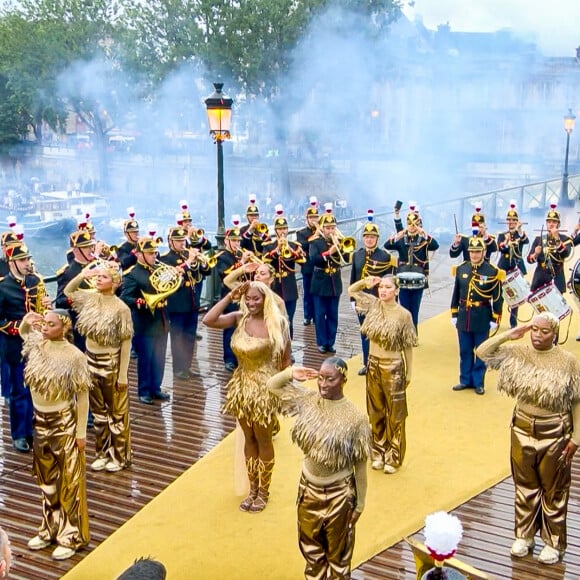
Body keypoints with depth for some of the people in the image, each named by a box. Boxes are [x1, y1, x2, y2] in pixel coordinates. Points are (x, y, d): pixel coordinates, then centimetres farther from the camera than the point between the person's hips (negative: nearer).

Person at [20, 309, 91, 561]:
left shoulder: (73, 357, -18)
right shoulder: (36, 344, -3)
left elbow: (82, 397, -13)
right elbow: (22, 332, 22)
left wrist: (81, 432, -11)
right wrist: (26, 321, -2)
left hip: (64, 423, -6)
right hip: (41, 421, 6)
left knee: (69, 481, 6)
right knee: (47, 479, 18)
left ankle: (71, 536, 19)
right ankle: (50, 528, 35)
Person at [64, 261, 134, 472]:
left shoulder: (121, 308, -18)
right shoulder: (90, 298, -2)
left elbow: (126, 343, -15)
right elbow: (68, 291, 13)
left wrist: (123, 374, -15)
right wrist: (82, 275, -6)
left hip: (111, 363, -6)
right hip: (91, 361, 6)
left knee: (116, 411, 8)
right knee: (98, 411, 16)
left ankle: (120, 456, 22)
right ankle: (103, 453, 30)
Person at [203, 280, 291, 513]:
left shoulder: (277, 323, -13)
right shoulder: (239, 318, -5)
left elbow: (285, 359, -7)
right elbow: (208, 320, -18)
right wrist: (230, 297, -17)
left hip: (265, 388, -4)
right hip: (242, 387, 4)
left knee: (263, 440, 10)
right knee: (249, 438, 16)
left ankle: (263, 492, 28)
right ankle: (253, 489, 32)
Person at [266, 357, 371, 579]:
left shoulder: (355, 417, -21)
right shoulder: (308, 400, -9)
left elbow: (360, 465, -14)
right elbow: (273, 386, 3)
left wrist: (360, 504, -8)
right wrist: (291, 373, -16)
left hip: (339, 493, -4)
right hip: (309, 488, 4)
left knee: (338, 552, 17)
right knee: (310, 546, 24)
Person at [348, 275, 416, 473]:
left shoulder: (403, 315, -14)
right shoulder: (373, 304, -2)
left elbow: (408, 346, -8)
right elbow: (351, 291, 12)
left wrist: (409, 373, -4)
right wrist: (365, 282, -8)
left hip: (393, 367, -4)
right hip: (373, 364, 5)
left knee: (394, 414, 7)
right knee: (376, 412, 16)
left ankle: (394, 458, 21)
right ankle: (378, 453, 31)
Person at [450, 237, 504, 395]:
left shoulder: (493, 272, -8)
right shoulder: (461, 269, 2)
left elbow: (498, 298, -6)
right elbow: (456, 293, 8)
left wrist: (495, 319, -7)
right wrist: (454, 314, 7)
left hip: (482, 320, -3)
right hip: (464, 318, 3)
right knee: (465, 351, 12)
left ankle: (478, 382, 18)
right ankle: (465, 380, 25)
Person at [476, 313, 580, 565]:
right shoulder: (518, 353, -5)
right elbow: (482, 352, -8)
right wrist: (509, 335, -15)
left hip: (554, 433, -3)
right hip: (522, 429, 3)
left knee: (553, 490, 12)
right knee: (525, 485, 17)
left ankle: (554, 543, 28)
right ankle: (524, 536, 34)